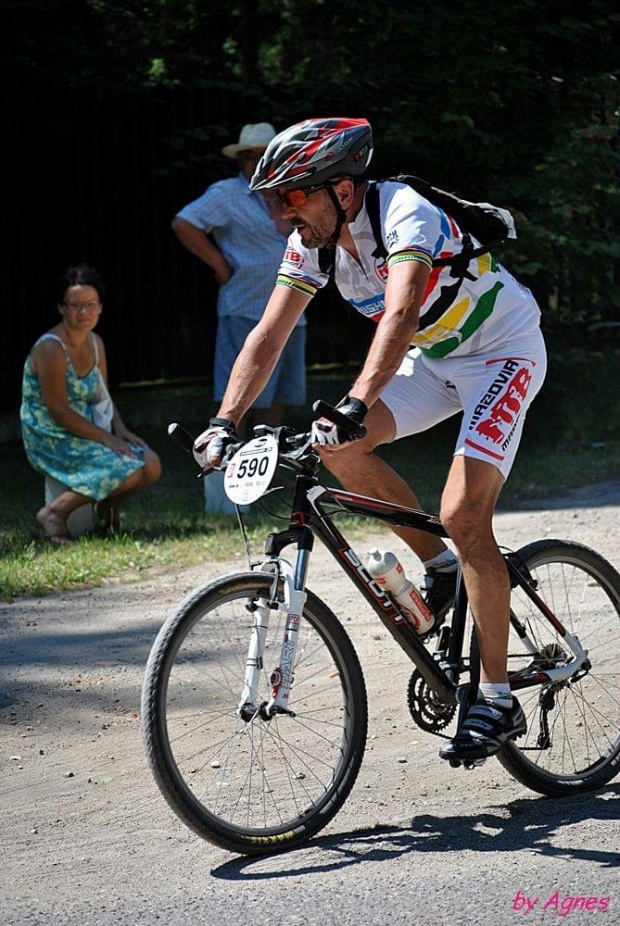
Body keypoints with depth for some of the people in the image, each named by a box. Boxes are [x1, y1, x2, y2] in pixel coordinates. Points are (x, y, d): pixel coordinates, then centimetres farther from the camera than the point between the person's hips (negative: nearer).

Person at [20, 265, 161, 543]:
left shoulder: (95, 344, 8)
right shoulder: (51, 348, -19)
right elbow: (59, 411, -21)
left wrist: (120, 429, -3)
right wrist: (107, 438, -20)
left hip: (86, 434, 8)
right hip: (52, 441, -8)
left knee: (151, 465, -7)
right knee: (127, 471, -25)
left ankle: (108, 503, 19)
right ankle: (55, 512, -13)